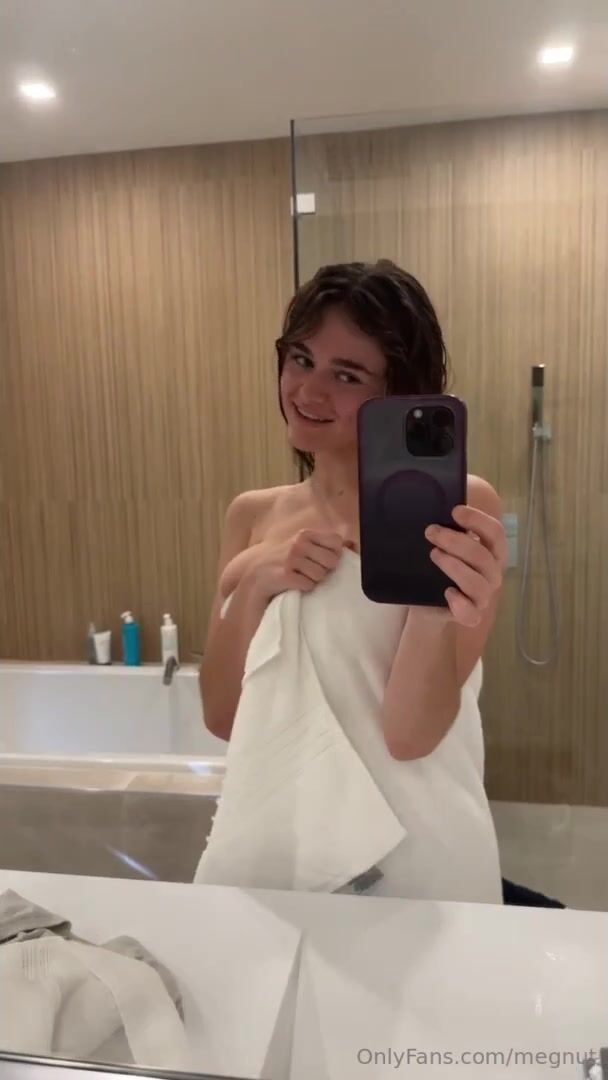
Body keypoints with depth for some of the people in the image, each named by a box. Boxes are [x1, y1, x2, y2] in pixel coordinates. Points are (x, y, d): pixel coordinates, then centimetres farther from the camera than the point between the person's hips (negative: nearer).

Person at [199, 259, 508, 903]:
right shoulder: (250, 516, 0)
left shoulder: (459, 506, -14)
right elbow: (222, 717, -3)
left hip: (416, 857, -3)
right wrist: (253, 588, -17)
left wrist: (436, 612, -35)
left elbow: (410, 736, -17)